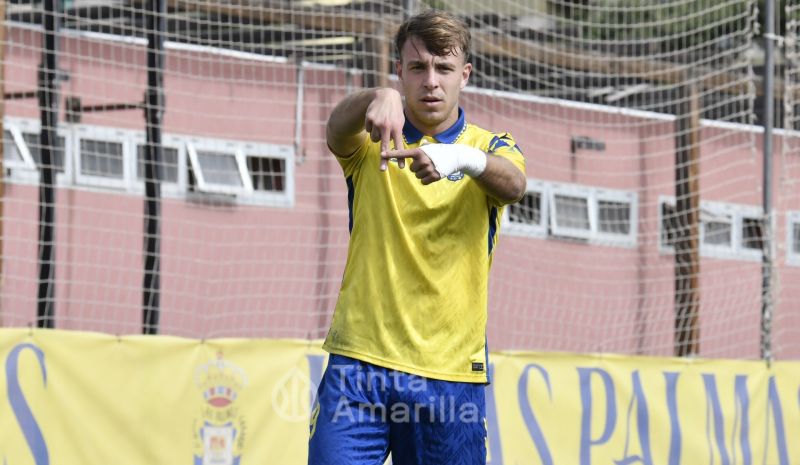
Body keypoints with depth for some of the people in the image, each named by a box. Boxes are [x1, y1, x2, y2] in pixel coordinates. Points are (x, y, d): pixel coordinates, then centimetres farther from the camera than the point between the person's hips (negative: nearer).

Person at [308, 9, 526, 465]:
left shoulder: (490, 148, 7)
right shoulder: (372, 140, 7)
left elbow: (514, 185, -17)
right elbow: (338, 127, -17)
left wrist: (465, 159, -40)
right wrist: (378, 98, -41)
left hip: (451, 374, 1)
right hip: (360, 363, -1)